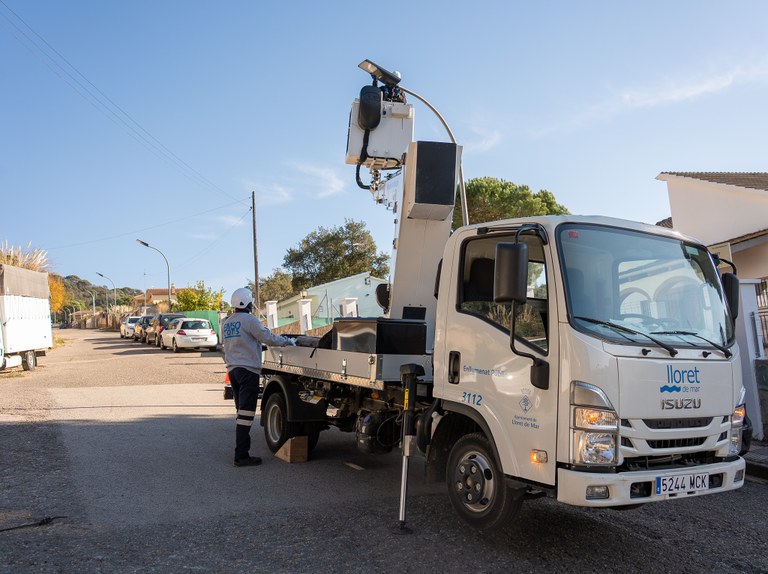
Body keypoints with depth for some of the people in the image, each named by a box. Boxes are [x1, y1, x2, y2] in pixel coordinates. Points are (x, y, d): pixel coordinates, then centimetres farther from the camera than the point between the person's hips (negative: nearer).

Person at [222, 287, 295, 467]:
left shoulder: (226, 323, 12)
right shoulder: (249, 320, -12)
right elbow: (268, 337, -11)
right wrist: (287, 341, 1)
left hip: (232, 369, 8)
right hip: (248, 370, -8)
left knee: (242, 411, 16)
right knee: (246, 414, -7)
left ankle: (241, 451, 22)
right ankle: (241, 456, -8)